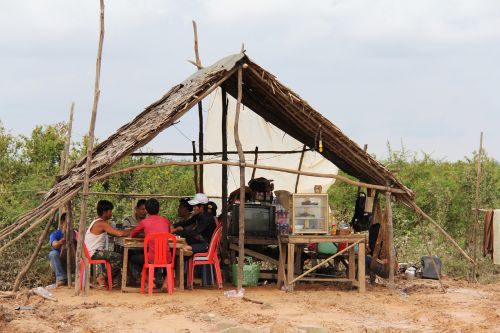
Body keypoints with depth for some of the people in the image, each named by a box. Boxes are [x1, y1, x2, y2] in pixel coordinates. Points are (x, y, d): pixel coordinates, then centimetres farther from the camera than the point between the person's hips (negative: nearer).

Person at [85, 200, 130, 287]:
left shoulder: (97, 222, 16)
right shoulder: (102, 223, -16)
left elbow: (114, 233, 16)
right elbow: (120, 234, -25)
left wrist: (129, 231, 5)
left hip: (92, 252, 11)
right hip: (94, 253, -11)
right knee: (119, 258, -17)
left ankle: (101, 276, 24)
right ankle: (102, 277, -5)